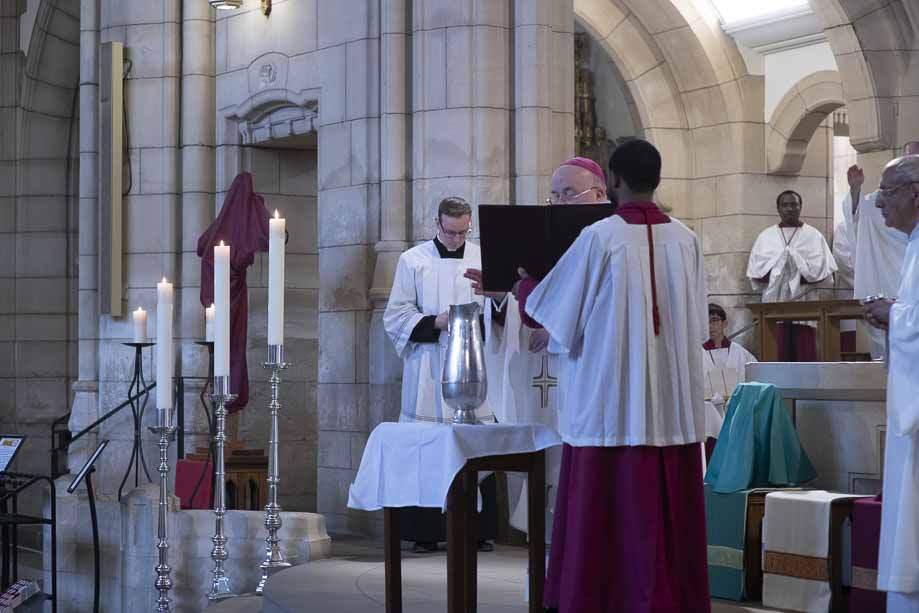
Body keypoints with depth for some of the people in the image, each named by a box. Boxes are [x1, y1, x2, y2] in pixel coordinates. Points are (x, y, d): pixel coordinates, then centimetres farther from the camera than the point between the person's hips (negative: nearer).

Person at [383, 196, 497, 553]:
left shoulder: (483, 259, 11)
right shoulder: (413, 260, 6)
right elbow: (395, 317, 2)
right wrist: (435, 322, -12)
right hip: (427, 373, -1)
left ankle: (478, 530, 7)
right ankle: (426, 533, 3)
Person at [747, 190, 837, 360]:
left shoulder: (813, 235, 9)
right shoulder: (766, 236, 13)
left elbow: (822, 268, 1)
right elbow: (755, 270, 5)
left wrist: (800, 277, -13)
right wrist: (776, 276, -11)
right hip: (775, 303, 1)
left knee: (805, 357, -6)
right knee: (779, 358, -5)